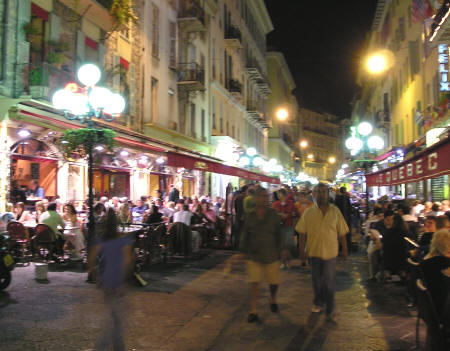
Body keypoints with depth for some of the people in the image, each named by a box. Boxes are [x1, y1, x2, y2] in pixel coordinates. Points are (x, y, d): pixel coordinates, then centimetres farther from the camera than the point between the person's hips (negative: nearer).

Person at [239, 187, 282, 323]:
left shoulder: (274, 215, -1)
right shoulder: (250, 216, 0)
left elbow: (278, 234, 3)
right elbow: (245, 235, 8)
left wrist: (279, 252, 2)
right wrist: (244, 250, 7)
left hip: (271, 256, 0)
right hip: (253, 256, 0)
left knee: (274, 282, 9)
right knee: (254, 283, -2)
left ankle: (273, 299, 42)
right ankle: (254, 312, 10)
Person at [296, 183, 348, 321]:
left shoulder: (335, 211, -2)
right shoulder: (308, 213, -2)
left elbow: (342, 232, 2)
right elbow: (303, 233, 0)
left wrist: (344, 250, 3)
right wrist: (302, 250, -4)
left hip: (330, 251, -1)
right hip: (314, 251, 1)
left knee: (329, 282, 1)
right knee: (317, 280, 15)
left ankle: (329, 310, 14)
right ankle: (318, 303, 35)